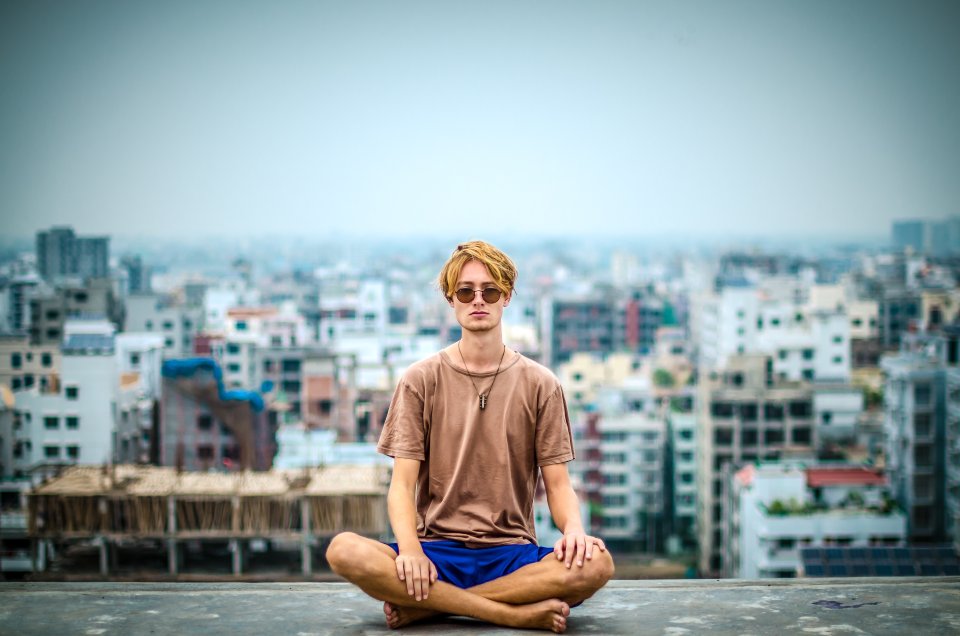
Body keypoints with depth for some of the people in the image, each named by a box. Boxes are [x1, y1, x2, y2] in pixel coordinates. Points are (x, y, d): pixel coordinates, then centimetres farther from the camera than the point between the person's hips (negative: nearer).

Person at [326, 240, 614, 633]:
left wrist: (574, 527, -19)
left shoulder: (539, 384, 9)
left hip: (512, 553, 1)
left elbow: (558, 484, 5)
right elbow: (402, 483, -1)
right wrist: (410, 550, -21)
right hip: (437, 548, 0)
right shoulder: (421, 380, 7)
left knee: (595, 563, -31)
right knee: (344, 551, -31)